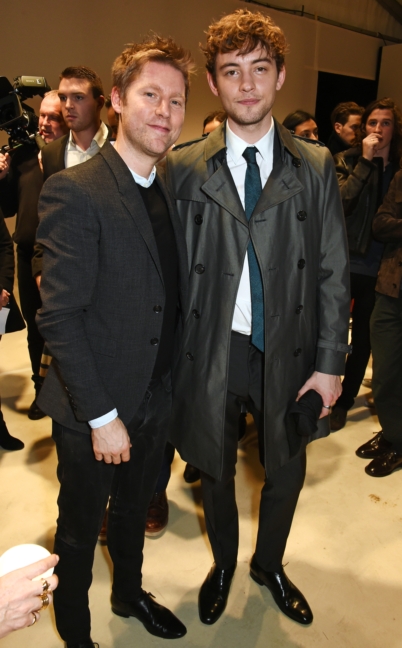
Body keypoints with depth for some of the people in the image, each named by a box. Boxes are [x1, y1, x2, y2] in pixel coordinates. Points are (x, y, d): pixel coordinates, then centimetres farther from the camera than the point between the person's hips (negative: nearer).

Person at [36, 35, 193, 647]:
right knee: (80, 530, 18)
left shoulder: (172, 191, 5)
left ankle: (130, 594, 54)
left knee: (134, 510, 28)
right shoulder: (73, 191, -18)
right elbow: (59, 316, -21)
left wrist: (177, 384, 4)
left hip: (158, 399, 6)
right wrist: (101, 417, -19)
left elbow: (173, 298, 7)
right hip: (93, 411, -6)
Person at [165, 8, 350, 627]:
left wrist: (330, 364, -5)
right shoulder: (184, 167, -4)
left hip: (288, 352, 1)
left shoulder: (316, 166, -1)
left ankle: (270, 565, 48)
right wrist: (173, 358, -4)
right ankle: (223, 563, 49)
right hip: (211, 351, 0)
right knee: (216, 471, 19)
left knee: (286, 472, 18)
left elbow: (333, 273, -2)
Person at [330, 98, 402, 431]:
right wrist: (365, 161, -18)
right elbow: (339, 203, -18)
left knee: (364, 339, 11)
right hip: (345, 261, -2)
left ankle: (344, 401, 26)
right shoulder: (348, 159, -1)